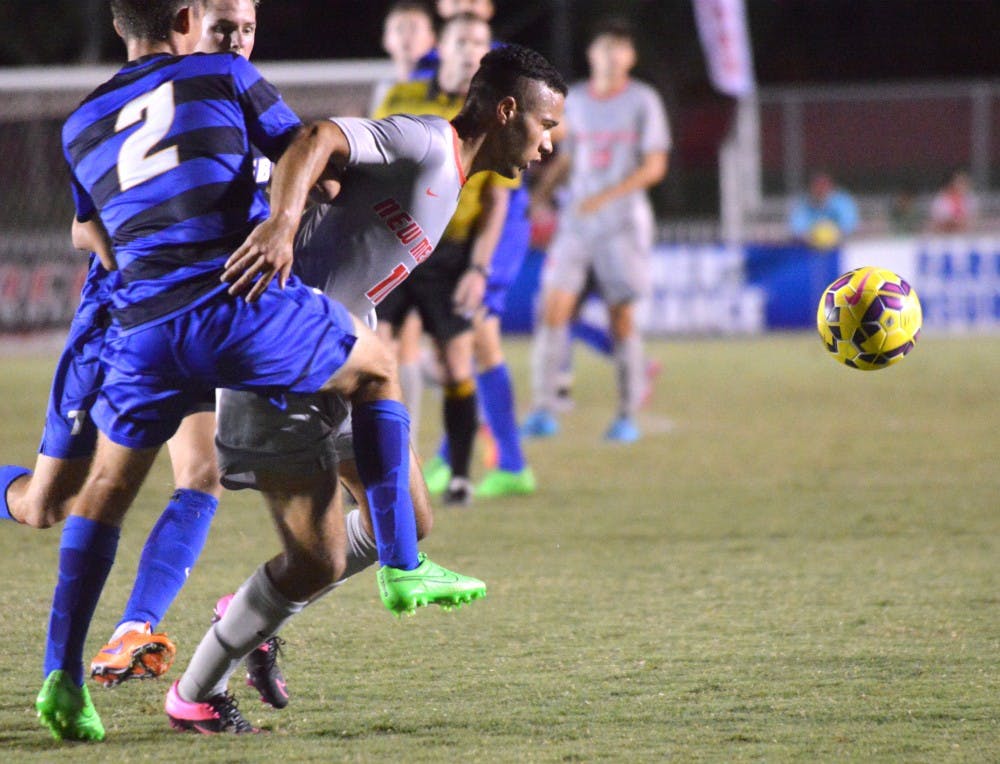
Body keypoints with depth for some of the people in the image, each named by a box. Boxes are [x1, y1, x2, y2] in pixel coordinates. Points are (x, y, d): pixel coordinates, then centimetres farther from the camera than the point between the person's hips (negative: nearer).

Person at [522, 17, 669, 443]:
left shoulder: (642, 101, -1)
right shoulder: (574, 100, 11)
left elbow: (654, 166, -6)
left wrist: (606, 196, -16)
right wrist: (539, 195, 6)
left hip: (623, 220, -3)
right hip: (575, 222, 3)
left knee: (622, 319, -2)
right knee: (553, 308, -9)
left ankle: (627, 415, 8)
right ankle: (543, 411, -8)